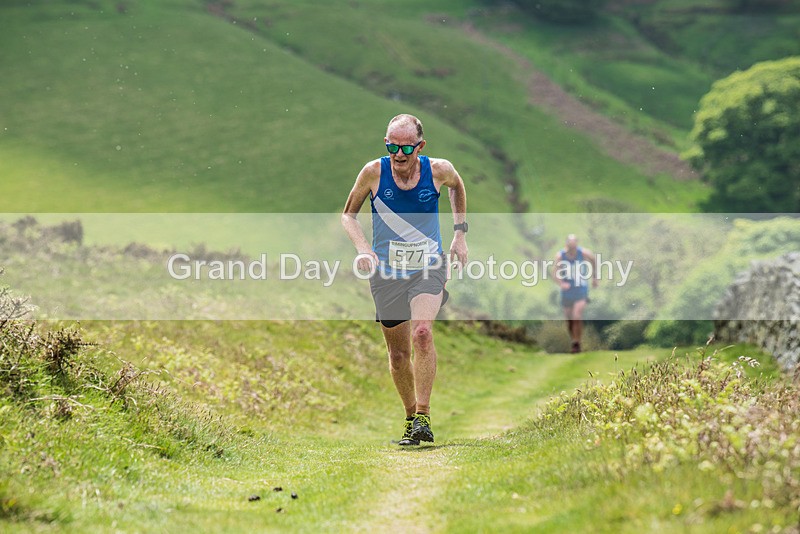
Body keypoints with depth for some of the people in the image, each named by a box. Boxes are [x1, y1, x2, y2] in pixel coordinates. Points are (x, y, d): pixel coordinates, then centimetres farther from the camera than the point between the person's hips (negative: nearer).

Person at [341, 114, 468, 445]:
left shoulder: (439, 170, -8)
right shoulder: (373, 173, -9)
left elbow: (457, 186, 18)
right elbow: (348, 215, 6)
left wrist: (460, 234, 12)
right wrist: (363, 249, -11)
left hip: (428, 267, -2)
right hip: (386, 270, 2)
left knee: (422, 332, -26)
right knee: (398, 353, 7)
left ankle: (423, 418, -20)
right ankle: (411, 416, 28)